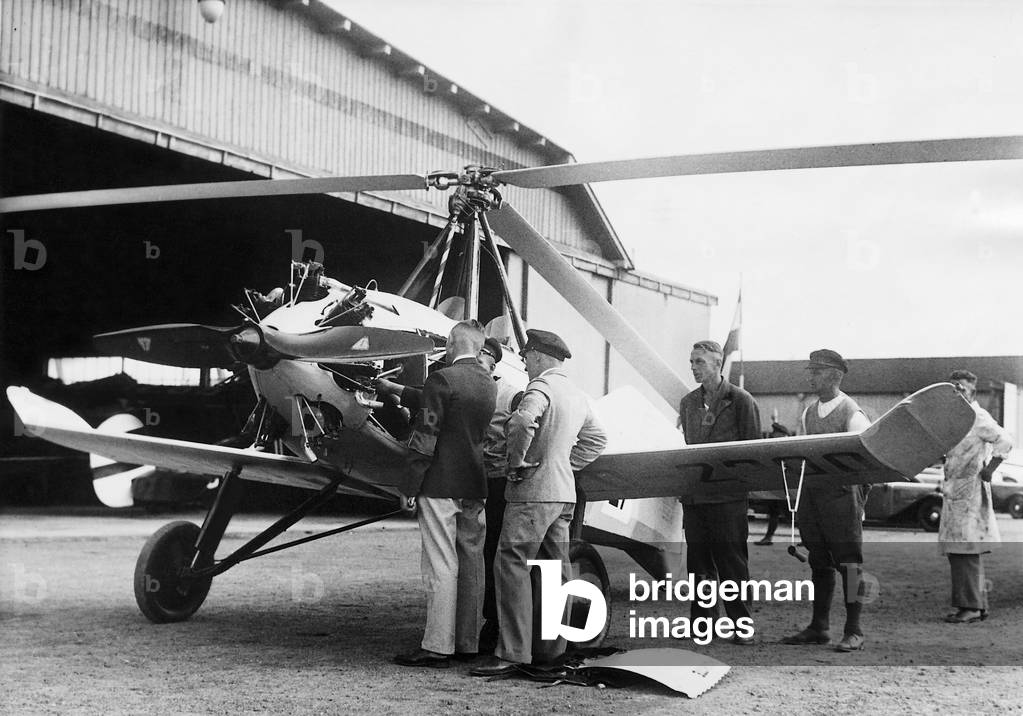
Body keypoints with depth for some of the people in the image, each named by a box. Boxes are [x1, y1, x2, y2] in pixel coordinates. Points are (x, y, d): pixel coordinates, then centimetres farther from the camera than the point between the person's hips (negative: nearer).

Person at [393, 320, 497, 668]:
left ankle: (437, 646, -3)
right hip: (475, 486, 7)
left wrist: (410, 486, -9)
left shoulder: (443, 379, -12)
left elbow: (425, 437, -14)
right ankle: (467, 642, 17)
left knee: (441, 567, -5)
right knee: (471, 564, 11)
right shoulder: (490, 384, 11)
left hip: (440, 485, -7)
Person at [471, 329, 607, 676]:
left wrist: (517, 461, -18)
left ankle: (512, 651, -13)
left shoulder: (541, 386, -12)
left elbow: (522, 422, -32)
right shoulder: (577, 395, 15)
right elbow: (597, 439, 27)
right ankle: (550, 648, 17)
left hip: (534, 491, -9)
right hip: (564, 493, 9)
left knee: (511, 565, -9)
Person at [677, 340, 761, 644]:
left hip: (728, 496, -5)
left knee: (732, 562, -2)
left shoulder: (741, 400, 0)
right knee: (698, 562, 6)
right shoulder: (688, 403, 15)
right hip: (693, 494, 5)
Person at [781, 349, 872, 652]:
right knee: (819, 562, 12)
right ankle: (819, 627, 18)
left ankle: (853, 631, 2)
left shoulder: (852, 414, -6)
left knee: (849, 563, -3)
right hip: (810, 494, 6)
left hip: (841, 493, -6)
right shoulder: (808, 414, 15)